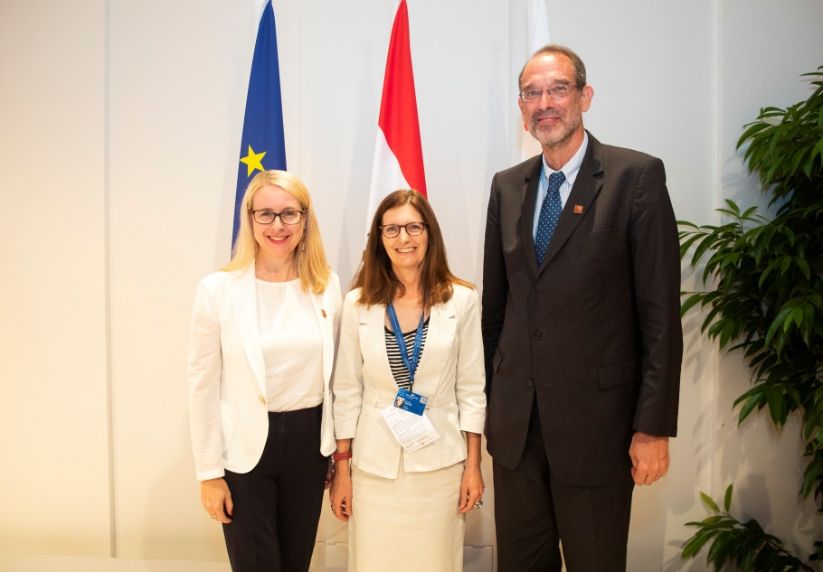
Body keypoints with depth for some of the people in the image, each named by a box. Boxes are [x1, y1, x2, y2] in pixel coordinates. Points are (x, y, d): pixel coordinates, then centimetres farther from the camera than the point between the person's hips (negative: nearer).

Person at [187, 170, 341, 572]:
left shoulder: (328, 285, -1)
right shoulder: (217, 289, -10)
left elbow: (335, 373, 8)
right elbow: (203, 386, -6)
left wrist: (341, 446, 10)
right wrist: (209, 471, -6)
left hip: (308, 440, 3)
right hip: (244, 446, -3)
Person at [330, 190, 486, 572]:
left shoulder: (462, 300, -4)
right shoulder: (358, 303, -1)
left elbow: (471, 388, 0)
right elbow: (347, 392, 2)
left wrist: (473, 464, -1)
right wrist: (341, 468, 2)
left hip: (440, 462, 0)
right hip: (374, 464, 1)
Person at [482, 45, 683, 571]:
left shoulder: (636, 176, -8)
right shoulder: (507, 186, 8)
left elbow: (661, 312, -10)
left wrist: (654, 427, -12)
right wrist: (487, 402, 12)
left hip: (595, 421, -4)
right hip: (515, 422, 5)